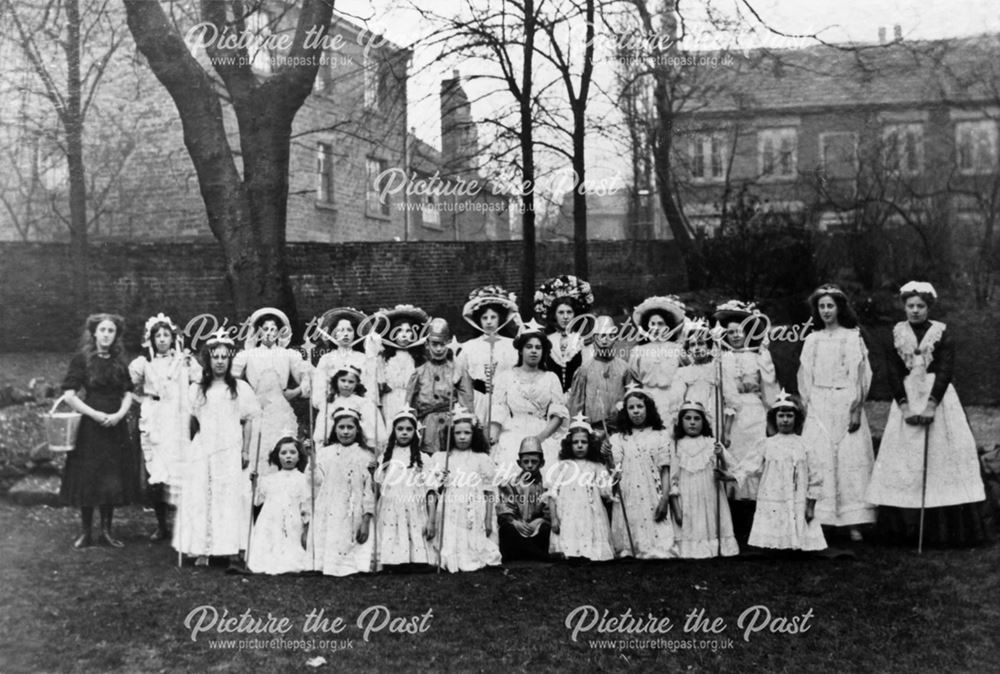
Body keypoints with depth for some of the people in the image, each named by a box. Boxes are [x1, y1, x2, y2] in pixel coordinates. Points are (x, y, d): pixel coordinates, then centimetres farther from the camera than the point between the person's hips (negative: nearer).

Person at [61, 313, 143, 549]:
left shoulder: (119, 362, 9)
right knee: (88, 480, 0)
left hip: (115, 428, 4)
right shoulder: (81, 359, -4)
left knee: (113, 481, 5)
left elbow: (128, 394, 8)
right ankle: (86, 532, 11)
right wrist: (95, 414, -15)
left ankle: (106, 531, 15)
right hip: (89, 428, -4)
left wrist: (119, 414, -11)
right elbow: (69, 395, -8)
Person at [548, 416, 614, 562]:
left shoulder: (597, 467, 13)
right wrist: (554, 519, 1)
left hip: (591, 520, 0)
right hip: (568, 519, 0)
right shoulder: (563, 466, 12)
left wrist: (615, 480, -6)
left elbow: (606, 495, 9)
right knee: (569, 556, -12)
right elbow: (553, 494, 8)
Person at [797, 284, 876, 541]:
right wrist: (806, 406, 3)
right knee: (818, 460, -4)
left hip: (845, 404, -2)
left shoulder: (852, 337, 2)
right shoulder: (813, 339, 11)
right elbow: (805, 376, 12)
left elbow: (860, 374, -2)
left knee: (850, 458, -4)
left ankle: (853, 522, -1)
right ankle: (816, 518, -2)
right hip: (818, 407, 2)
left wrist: (857, 410, -9)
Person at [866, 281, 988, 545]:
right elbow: (893, 373, 1)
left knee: (942, 456, -5)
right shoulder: (897, 335, 8)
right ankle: (906, 526, 2)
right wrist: (905, 406, -11)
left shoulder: (943, 334, 2)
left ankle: (947, 526, -1)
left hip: (938, 397, -2)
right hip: (906, 398, 2)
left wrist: (930, 405, -19)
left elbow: (945, 371, -7)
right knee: (904, 460, -2)